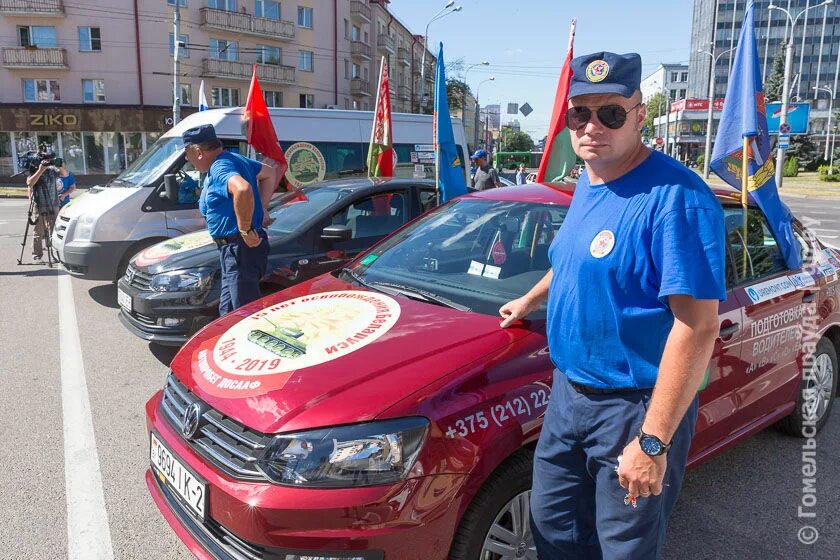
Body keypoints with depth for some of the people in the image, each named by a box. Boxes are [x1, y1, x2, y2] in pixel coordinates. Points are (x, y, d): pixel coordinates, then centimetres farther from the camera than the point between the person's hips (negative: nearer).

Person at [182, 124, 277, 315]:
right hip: (235, 249, 11)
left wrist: (245, 229, -30)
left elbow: (243, 189, -40)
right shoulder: (234, 159, 13)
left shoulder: (220, 169, -18)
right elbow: (269, 173, 26)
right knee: (228, 312, 20)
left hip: (241, 248, -11)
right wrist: (261, 208, 17)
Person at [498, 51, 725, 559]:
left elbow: (698, 327, -27)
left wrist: (653, 441, -27)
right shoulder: (587, 184, 6)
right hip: (569, 393, 8)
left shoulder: (673, 196, -23)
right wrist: (529, 301, 34)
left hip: (635, 408, -8)